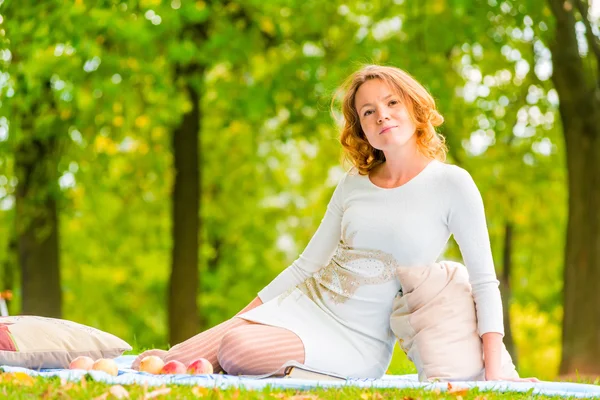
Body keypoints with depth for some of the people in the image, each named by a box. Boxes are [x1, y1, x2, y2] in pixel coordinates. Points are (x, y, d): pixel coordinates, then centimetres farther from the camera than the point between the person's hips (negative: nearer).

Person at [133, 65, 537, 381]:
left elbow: (484, 280, -9)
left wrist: (493, 374, -18)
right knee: (178, 360, -17)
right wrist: (240, 318, 8)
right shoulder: (354, 184, 8)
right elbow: (307, 264, 13)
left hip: (359, 340, -4)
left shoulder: (450, 184, -7)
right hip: (303, 305, 4)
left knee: (238, 350, -30)